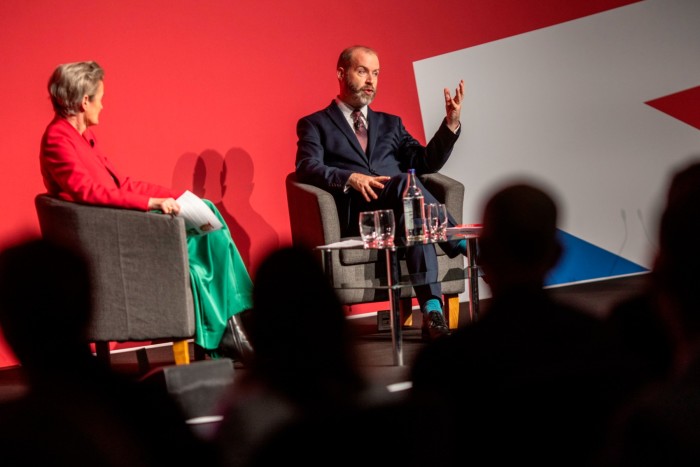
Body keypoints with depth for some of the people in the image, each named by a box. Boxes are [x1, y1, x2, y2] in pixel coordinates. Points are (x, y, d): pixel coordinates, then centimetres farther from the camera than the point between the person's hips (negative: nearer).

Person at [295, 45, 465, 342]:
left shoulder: (390, 124, 31)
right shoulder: (315, 125, 17)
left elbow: (426, 163, 17)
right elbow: (307, 169, -3)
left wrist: (451, 122, 3)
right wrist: (350, 178, -21)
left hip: (396, 215, 3)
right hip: (354, 221, -3)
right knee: (405, 182, -34)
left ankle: (432, 312, -45)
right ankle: (465, 246, -24)